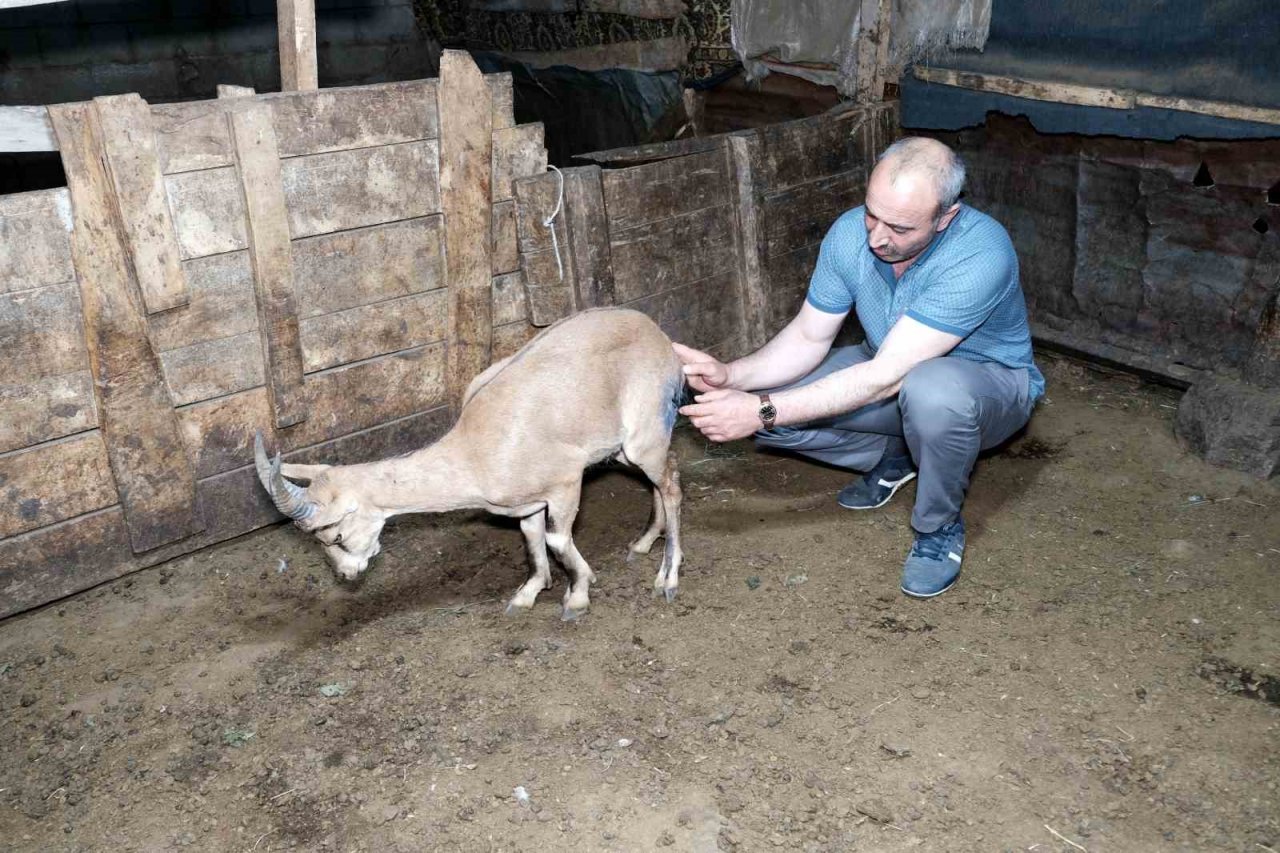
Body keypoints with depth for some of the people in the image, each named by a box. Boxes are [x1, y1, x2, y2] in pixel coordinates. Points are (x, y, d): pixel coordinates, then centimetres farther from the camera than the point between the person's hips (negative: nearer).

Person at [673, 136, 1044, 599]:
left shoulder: (981, 255, -36)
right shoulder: (851, 234, -18)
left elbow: (885, 377, -38)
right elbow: (808, 337, -9)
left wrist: (763, 411, -40)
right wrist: (730, 374, -27)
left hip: (989, 382, -5)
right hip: (895, 369, 6)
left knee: (932, 389, -42)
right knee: (767, 394, -14)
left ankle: (939, 526, -12)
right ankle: (893, 455, 10)